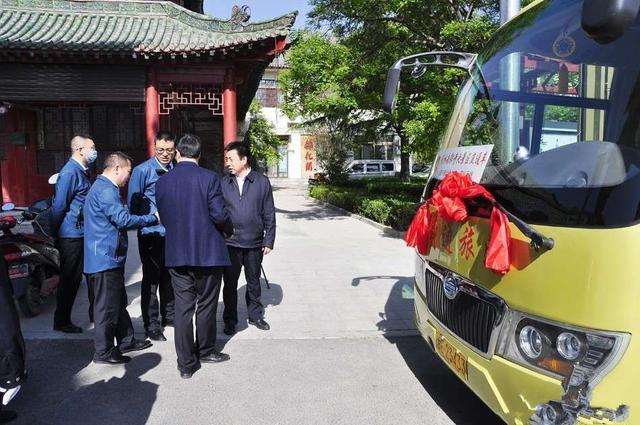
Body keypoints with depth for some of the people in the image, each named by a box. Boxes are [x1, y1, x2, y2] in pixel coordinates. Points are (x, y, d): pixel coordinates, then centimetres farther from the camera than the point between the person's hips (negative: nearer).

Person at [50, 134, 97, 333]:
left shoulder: (82, 172, 13)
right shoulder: (70, 173, -17)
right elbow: (59, 206, -17)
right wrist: (56, 232, -8)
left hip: (84, 234, 9)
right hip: (72, 235, -9)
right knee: (70, 279, 1)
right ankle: (61, 321, 13)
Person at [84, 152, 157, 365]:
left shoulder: (105, 187, 16)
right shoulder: (106, 190, -18)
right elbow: (123, 219, -23)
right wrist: (153, 218, -14)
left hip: (110, 257, 11)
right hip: (106, 257, -11)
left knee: (118, 302, 19)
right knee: (107, 305, -1)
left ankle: (126, 341, 31)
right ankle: (104, 351, 10)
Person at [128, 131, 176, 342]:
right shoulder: (142, 170, -9)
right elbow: (133, 202, -5)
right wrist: (150, 219, -11)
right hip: (151, 233, -5)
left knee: (169, 277, 17)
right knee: (151, 279, 2)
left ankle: (168, 315, 33)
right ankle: (151, 325, 12)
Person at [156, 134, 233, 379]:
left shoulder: (162, 181, 1)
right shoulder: (209, 178, -12)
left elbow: (163, 216, 8)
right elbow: (219, 214, -14)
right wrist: (230, 229, 6)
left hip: (176, 253, 3)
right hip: (207, 252, -3)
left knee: (182, 307, 9)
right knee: (206, 304, 14)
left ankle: (186, 364, 14)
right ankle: (205, 351, 31)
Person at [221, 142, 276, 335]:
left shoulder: (262, 181, -2)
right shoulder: (223, 183, 0)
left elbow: (269, 214, 0)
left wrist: (269, 240, -2)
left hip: (254, 243, 0)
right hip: (230, 243, 0)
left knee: (254, 282, 15)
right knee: (230, 283, 9)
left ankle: (255, 315, 32)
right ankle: (230, 320, 23)